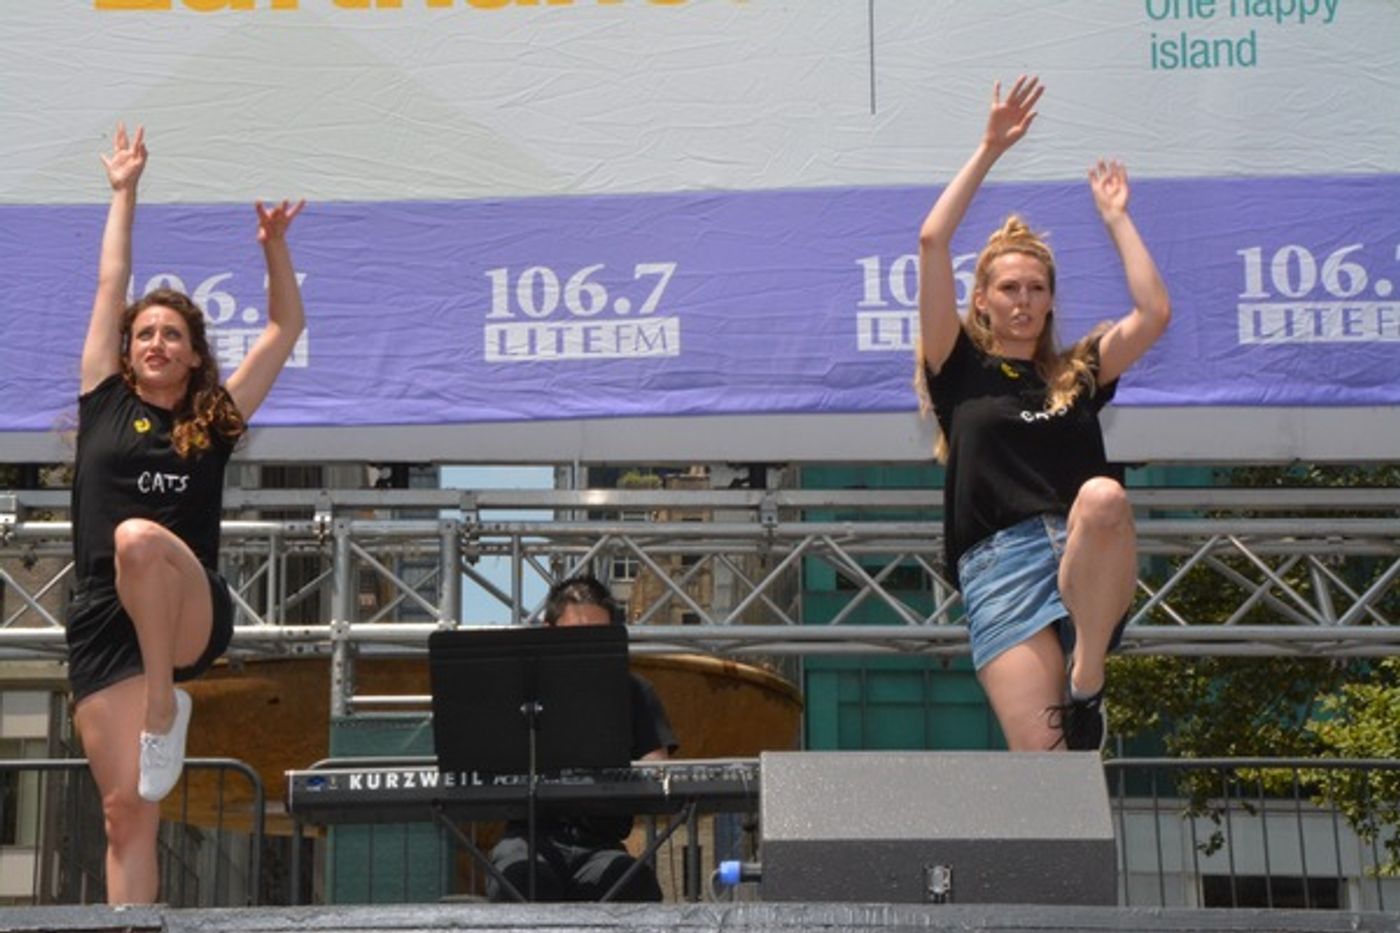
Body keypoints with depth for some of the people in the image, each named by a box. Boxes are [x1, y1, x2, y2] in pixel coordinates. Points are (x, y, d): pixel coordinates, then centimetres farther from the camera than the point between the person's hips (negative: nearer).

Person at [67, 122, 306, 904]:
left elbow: (287, 328, 15)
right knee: (126, 808, -7)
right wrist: (125, 191, 22)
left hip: (192, 613, -1)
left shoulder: (215, 420, 12)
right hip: (103, 620, 1)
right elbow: (111, 285, 16)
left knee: (139, 537, -36)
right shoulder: (105, 403, 13)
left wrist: (275, 246, 5)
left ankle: (166, 701, -20)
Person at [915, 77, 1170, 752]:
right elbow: (932, 243, 8)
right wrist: (990, 150, 11)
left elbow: (1154, 312, 11)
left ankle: (1087, 685, -23)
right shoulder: (960, 368, 15)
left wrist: (1114, 217, 21)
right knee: (1040, 752, -17)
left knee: (1103, 496, -35)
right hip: (999, 568, -2)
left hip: (1092, 569, 2)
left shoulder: (1077, 374, 22)